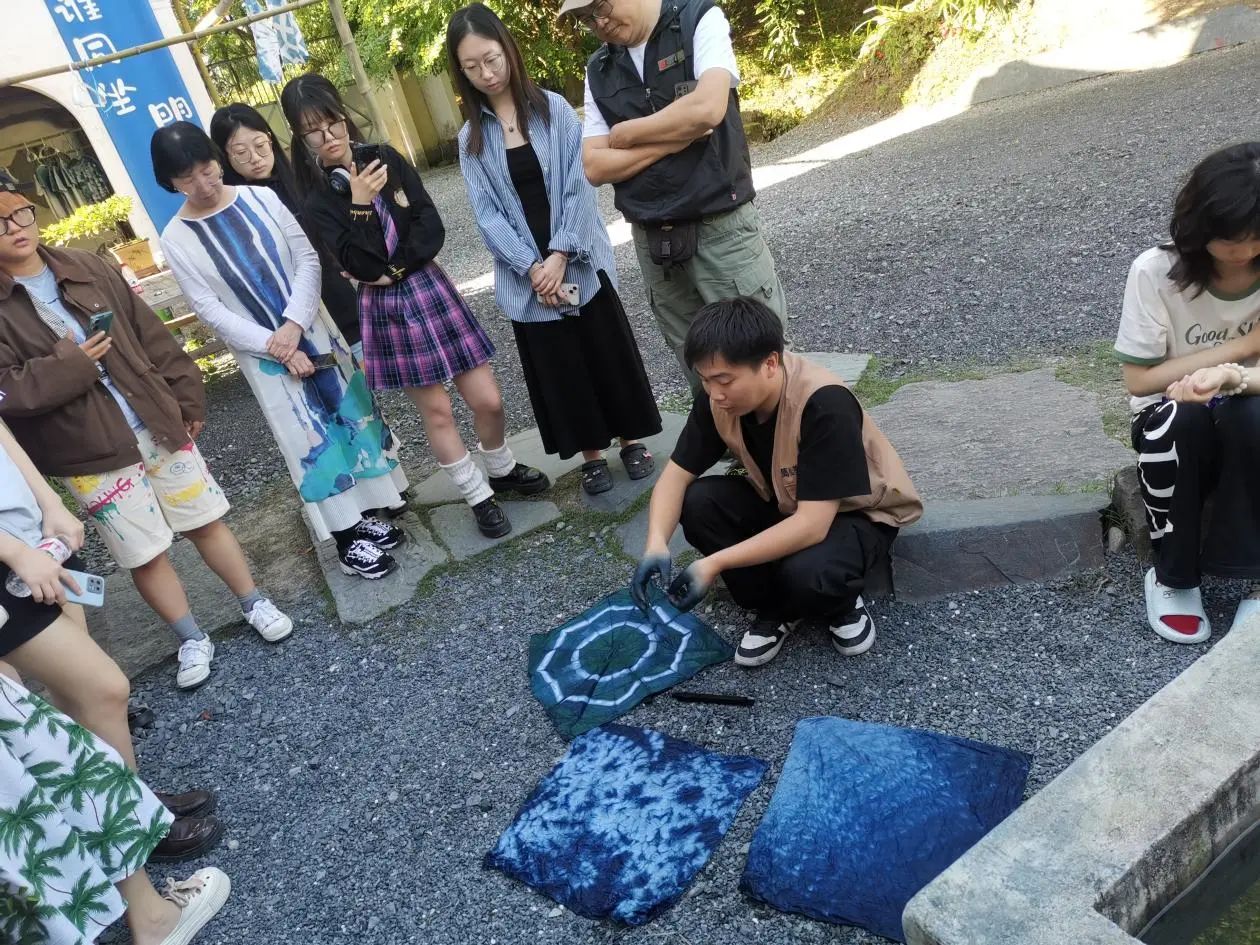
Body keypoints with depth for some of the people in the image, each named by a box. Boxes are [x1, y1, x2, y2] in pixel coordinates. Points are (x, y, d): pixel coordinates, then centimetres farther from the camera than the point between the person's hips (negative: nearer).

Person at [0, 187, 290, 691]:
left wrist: (187, 398, 4)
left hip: (158, 423, 3)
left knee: (205, 521, 12)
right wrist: (70, 364, -19)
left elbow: (152, 336, 6)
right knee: (145, 555, 7)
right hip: (90, 451, -2)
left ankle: (255, 604, 28)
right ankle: (192, 639, 25)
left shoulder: (87, 268, 4)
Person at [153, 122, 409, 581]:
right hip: (262, 351, -3)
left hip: (312, 328, 3)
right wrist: (275, 346, -18)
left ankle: (364, 512, 26)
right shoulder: (176, 240, -9)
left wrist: (295, 323, -17)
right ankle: (347, 536, 12)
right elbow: (210, 310, -10)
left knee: (353, 411, 9)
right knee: (309, 438, 1)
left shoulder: (260, 197, -3)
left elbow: (307, 258, -5)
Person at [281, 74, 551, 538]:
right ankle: (480, 498, 23)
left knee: (487, 400, 4)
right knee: (436, 411, 7)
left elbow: (432, 227, -3)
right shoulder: (315, 199, -7)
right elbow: (361, 265, -17)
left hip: (430, 288, 3)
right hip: (387, 308, -3)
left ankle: (502, 470, 32)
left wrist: (395, 268, -12)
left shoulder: (385, 158, 2)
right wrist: (359, 206, -25)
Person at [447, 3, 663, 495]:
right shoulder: (471, 137, 3)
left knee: (608, 352, 7)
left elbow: (580, 186, -7)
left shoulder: (554, 109, -1)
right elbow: (487, 214, -3)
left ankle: (630, 438, 26)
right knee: (556, 368, 8)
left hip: (580, 262, -1)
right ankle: (590, 453, 24)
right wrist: (532, 266, -15)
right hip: (526, 276, 2)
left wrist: (560, 255, -17)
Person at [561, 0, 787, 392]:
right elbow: (595, 167, 2)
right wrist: (679, 138, -10)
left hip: (722, 229, -4)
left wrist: (624, 134, -7)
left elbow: (707, 108, -19)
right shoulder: (598, 70, 10)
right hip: (653, 242, 4)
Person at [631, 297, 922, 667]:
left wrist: (715, 563, -39)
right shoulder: (719, 398, -17)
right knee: (698, 502, -19)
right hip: (785, 502, 6)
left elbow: (812, 524, -37)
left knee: (807, 571, -37)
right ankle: (778, 608, -1)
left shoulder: (824, 405, -36)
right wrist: (656, 544, -31)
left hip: (860, 512, -6)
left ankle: (842, 602, 1)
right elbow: (676, 474, -13)